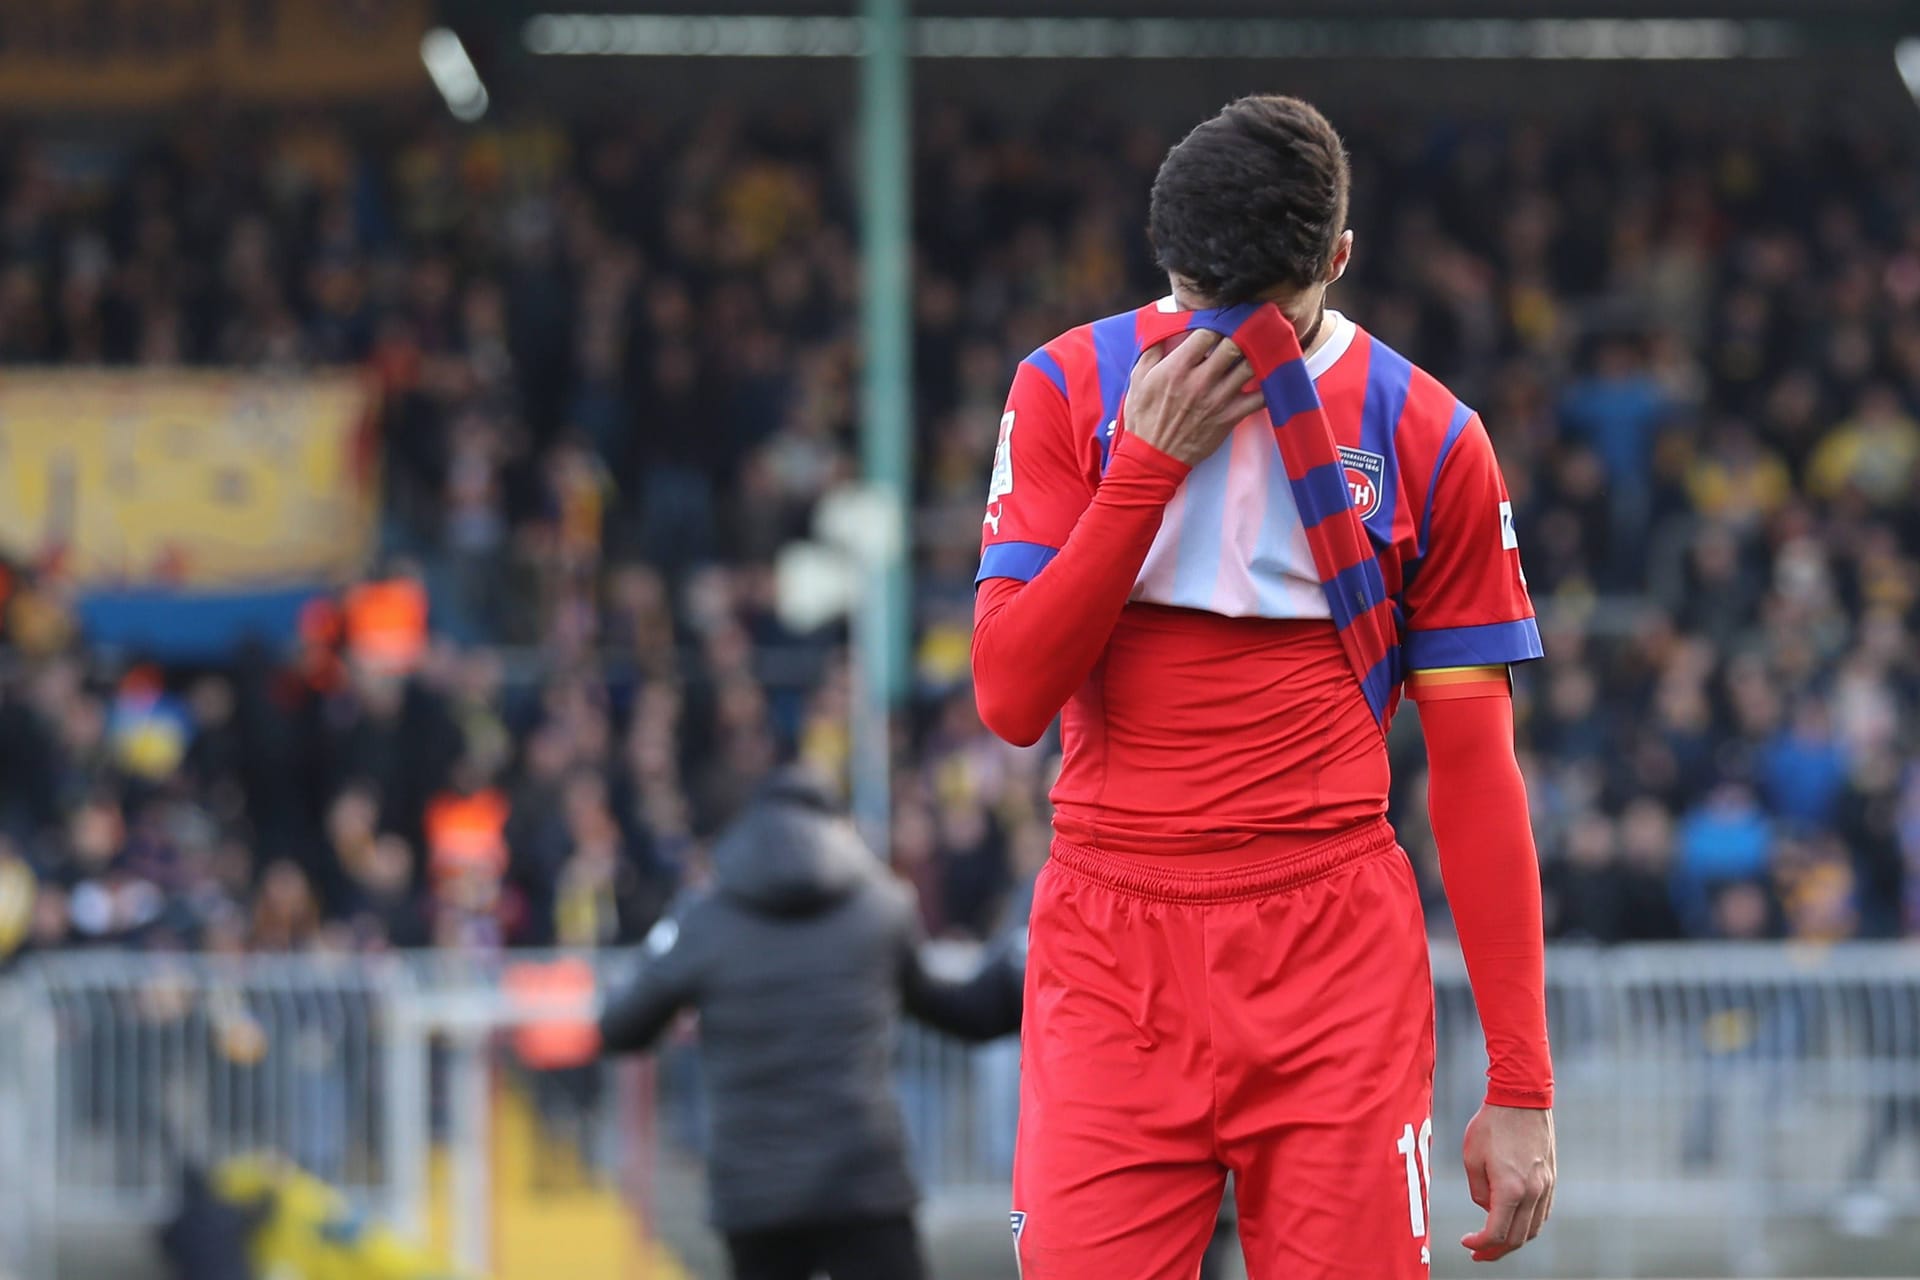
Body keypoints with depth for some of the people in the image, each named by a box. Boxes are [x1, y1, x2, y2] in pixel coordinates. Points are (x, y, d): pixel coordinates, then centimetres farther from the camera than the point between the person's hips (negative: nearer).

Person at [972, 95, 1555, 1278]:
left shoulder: (1429, 439, 4)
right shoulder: (1072, 390, 4)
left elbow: (1474, 771, 6)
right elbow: (1010, 697, -4)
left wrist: (1521, 1087, 2)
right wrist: (1150, 463, -12)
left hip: (1336, 958, 0)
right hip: (1112, 950, 0)